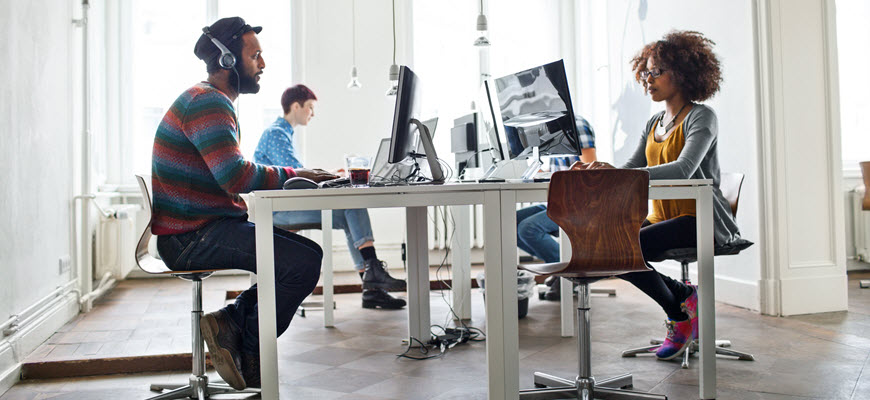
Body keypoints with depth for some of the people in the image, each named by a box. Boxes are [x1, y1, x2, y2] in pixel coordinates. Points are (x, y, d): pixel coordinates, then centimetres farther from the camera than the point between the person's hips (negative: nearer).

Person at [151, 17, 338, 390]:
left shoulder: (214, 102, 20)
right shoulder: (207, 102, -14)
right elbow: (235, 176, -27)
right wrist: (293, 175, -13)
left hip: (207, 227, 10)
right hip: (191, 237, -10)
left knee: (307, 252, 4)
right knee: (303, 261, -21)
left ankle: (232, 319, -1)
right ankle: (248, 352, -4)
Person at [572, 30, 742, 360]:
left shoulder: (701, 117, -8)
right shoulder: (654, 123, 16)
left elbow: (683, 169, -26)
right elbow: (632, 169, 8)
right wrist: (595, 170, -14)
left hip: (701, 220, -7)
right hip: (662, 216, 8)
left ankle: (680, 313, 2)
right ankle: (683, 297, 5)